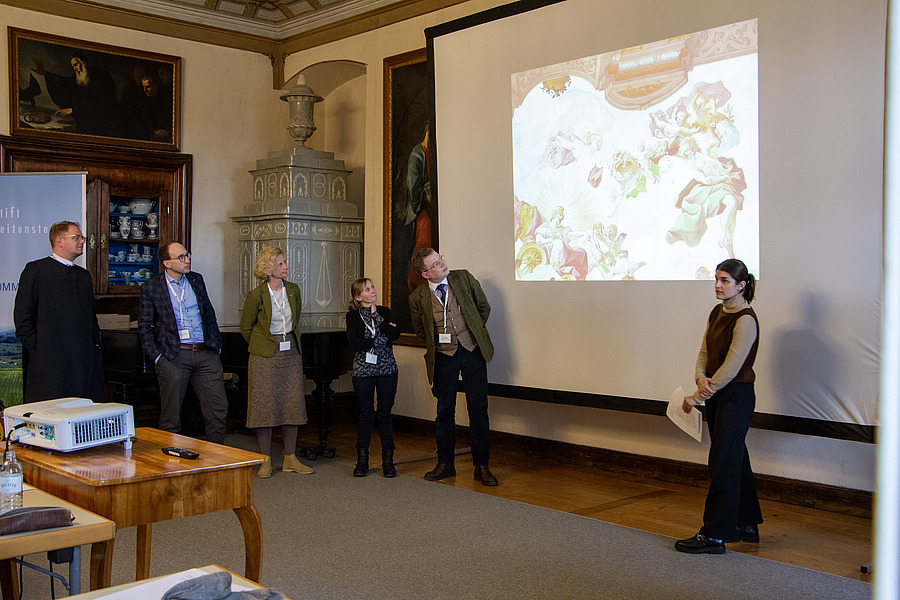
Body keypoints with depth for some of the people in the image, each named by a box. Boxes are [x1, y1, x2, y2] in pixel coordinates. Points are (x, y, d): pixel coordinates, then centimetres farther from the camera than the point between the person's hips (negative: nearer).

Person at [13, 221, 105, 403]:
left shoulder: (84, 275, 20)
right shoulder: (35, 270, 2)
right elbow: (22, 316, -3)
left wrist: (95, 344, 11)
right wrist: (36, 349, -9)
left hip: (83, 360, 5)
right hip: (48, 360, -5)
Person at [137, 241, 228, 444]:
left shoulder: (197, 280, 12)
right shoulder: (151, 288, 0)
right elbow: (144, 326, 2)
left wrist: (217, 345, 13)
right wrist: (156, 356, -6)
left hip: (206, 353, 4)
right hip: (173, 356, -3)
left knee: (218, 408, 2)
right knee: (170, 417, 3)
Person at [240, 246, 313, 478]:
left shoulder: (293, 290, 5)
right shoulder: (256, 295, -9)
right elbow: (246, 327, 3)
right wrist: (262, 348, 9)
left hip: (291, 354, 4)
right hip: (265, 357, -4)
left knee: (293, 406, 5)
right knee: (265, 406, 0)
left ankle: (290, 459, 15)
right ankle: (266, 461, 10)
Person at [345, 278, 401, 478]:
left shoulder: (384, 312, 7)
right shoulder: (353, 316, 1)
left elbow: (395, 335, -9)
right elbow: (353, 343, -12)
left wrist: (375, 316, -9)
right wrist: (379, 341, -13)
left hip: (387, 369, 1)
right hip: (363, 370, -1)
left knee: (384, 414, 3)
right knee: (366, 415, 3)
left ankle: (388, 460, 10)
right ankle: (362, 461, 15)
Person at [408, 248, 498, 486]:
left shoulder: (464, 278, -2)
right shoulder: (417, 297, -5)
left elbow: (483, 307, 11)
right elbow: (419, 329, 13)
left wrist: (474, 332, 8)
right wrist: (436, 343, 7)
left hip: (472, 351, 0)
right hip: (443, 357, 0)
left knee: (478, 409, 1)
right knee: (444, 410, 7)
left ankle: (481, 466, 9)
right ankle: (445, 464, 21)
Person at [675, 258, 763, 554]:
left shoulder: (745, 319, -17)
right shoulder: (717, 313, 10)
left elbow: (732, 366, -20)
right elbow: (704, 352, 8)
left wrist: (698, 396, -18)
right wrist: (701, 379, -13)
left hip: (737, 396, -9)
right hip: (716, 396, 9)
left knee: (723, 463, -7)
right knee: (736, 460, 16)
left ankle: (714, 535, -2)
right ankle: (746, 525, 29)